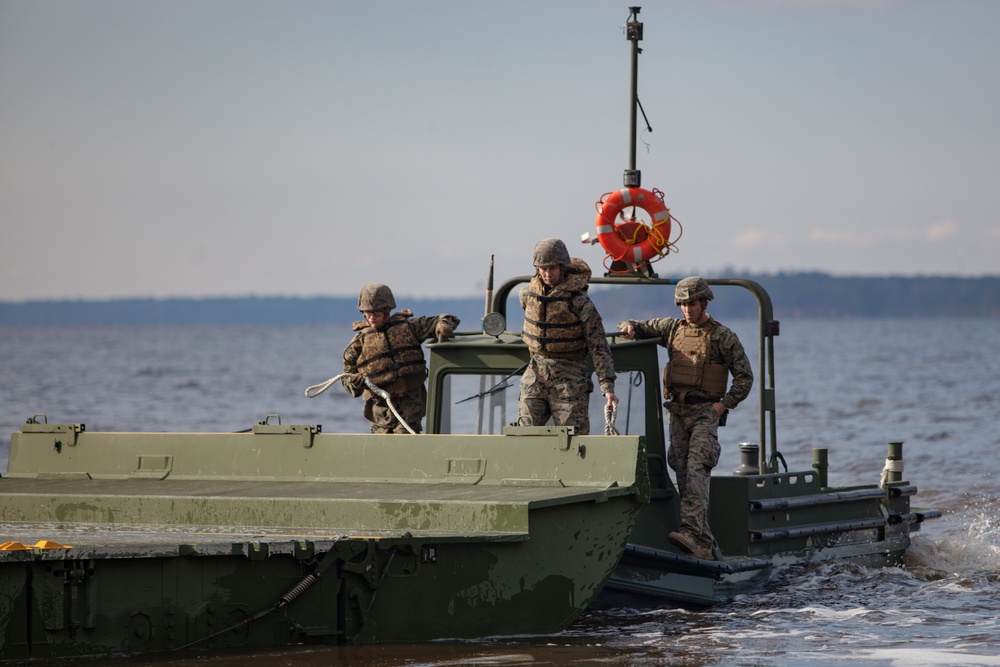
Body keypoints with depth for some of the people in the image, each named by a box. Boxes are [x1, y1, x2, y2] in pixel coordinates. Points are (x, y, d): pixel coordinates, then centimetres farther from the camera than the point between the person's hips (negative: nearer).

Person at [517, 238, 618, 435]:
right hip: (536, 372, 4)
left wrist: (608, 387, -22)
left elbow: (599, 346, -14)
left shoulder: (580, 302, -14)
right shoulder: (527, 293, 0)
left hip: (569, 375, -4)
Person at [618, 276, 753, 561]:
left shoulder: (722, 337, 0)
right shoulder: (672, 328, 13)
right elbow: (642, 328, 23)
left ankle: (692, 531, -34)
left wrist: (725, 404, -10)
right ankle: (703, 544, 1)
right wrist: (630, 327, -1)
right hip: (677, 410, 5)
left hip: (704, 412, -5)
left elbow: (745, 377, 1)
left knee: (696, 469, -21)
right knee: (682, 472, 0)